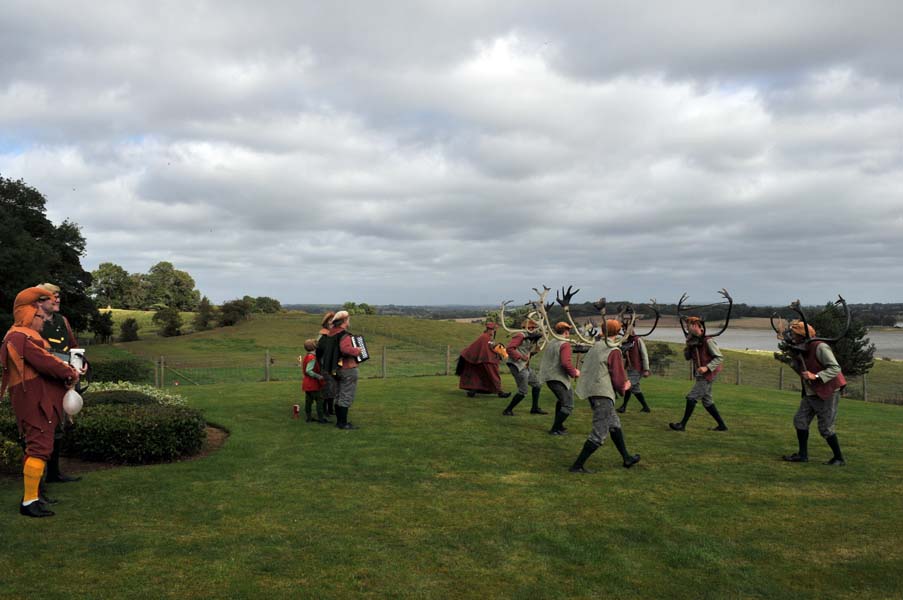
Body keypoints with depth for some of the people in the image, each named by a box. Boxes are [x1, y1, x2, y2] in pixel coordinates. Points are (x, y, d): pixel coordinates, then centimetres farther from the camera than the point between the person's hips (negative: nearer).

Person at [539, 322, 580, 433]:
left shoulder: (550, 342, 14)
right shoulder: (565, 344, -13)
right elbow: (566, 363, -25)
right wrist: (574, 373, -8)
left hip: (548, 377, 9)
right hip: (558, 378, -9)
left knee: (562, 400, 27)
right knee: (568, 406, -3)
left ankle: (558, 425, 30)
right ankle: (555, 429, -3)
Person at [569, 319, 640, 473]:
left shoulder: (595, 346, 10)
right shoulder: (614, 351, -12)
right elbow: (619, 379, -11)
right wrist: (624, 387, 13)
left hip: (590, 390, 9)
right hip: (602, 393, -9)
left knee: (614, 424, 22)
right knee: (599, 434, -3)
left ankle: (626, 458, 34)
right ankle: (577, 466, -4)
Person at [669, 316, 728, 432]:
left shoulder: (708, 341, -16)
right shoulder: (694, 341, 8)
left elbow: (719, 357, -17)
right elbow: (687, 357, 12)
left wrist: (707, 367, -27)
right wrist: (688, 346, -5)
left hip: (707, 376, -9)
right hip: (700, 376, 9)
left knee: (691, 398, -8)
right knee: (707, 401, 12)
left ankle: (682, 424, -3)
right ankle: (722, 425, 20)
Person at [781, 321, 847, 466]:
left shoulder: (820, 347, -20)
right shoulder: (801, 350, 8)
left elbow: (835, 368, -25)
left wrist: (815, 376, -34)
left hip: (827, 394, -9)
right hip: (810, 394, 9)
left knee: (825, 428, -5)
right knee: (800, 420, 5)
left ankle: (839, 458, 11)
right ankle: (803, 454, 13)